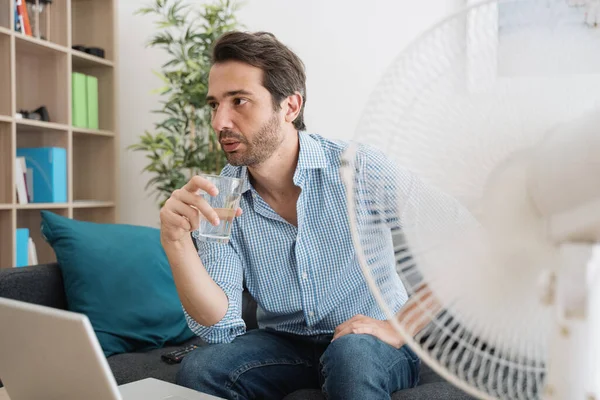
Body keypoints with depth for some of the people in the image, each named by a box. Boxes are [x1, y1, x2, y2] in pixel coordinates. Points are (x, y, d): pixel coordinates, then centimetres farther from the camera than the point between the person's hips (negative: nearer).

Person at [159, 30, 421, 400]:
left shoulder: (359, 169, -19)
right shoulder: (218, 196, -8)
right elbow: (220, 325, -14)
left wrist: (398, 329, -19)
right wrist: (178, 242, -29)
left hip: (372, 344, -2)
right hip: (285, 343, 3)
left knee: (350, 355, -35)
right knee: (198, 370, -22)